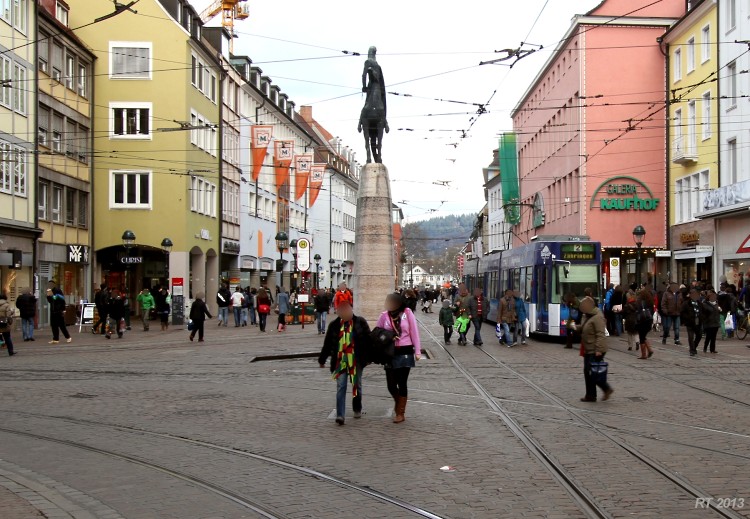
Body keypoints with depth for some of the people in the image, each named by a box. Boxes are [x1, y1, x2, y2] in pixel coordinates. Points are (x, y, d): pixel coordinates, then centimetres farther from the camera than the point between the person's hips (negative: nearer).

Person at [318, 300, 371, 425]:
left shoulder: (360, 322, -2)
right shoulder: (334, 325, 5)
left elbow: (368, 339, -1)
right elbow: (327, 343, 11)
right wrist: (322, 359, 14)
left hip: (357, 360, -1)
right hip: (340, 360, 1)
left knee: (357, 385, 13)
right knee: (340, 387, -7)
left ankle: (357, 409, 33)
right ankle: (340, 415, -11)